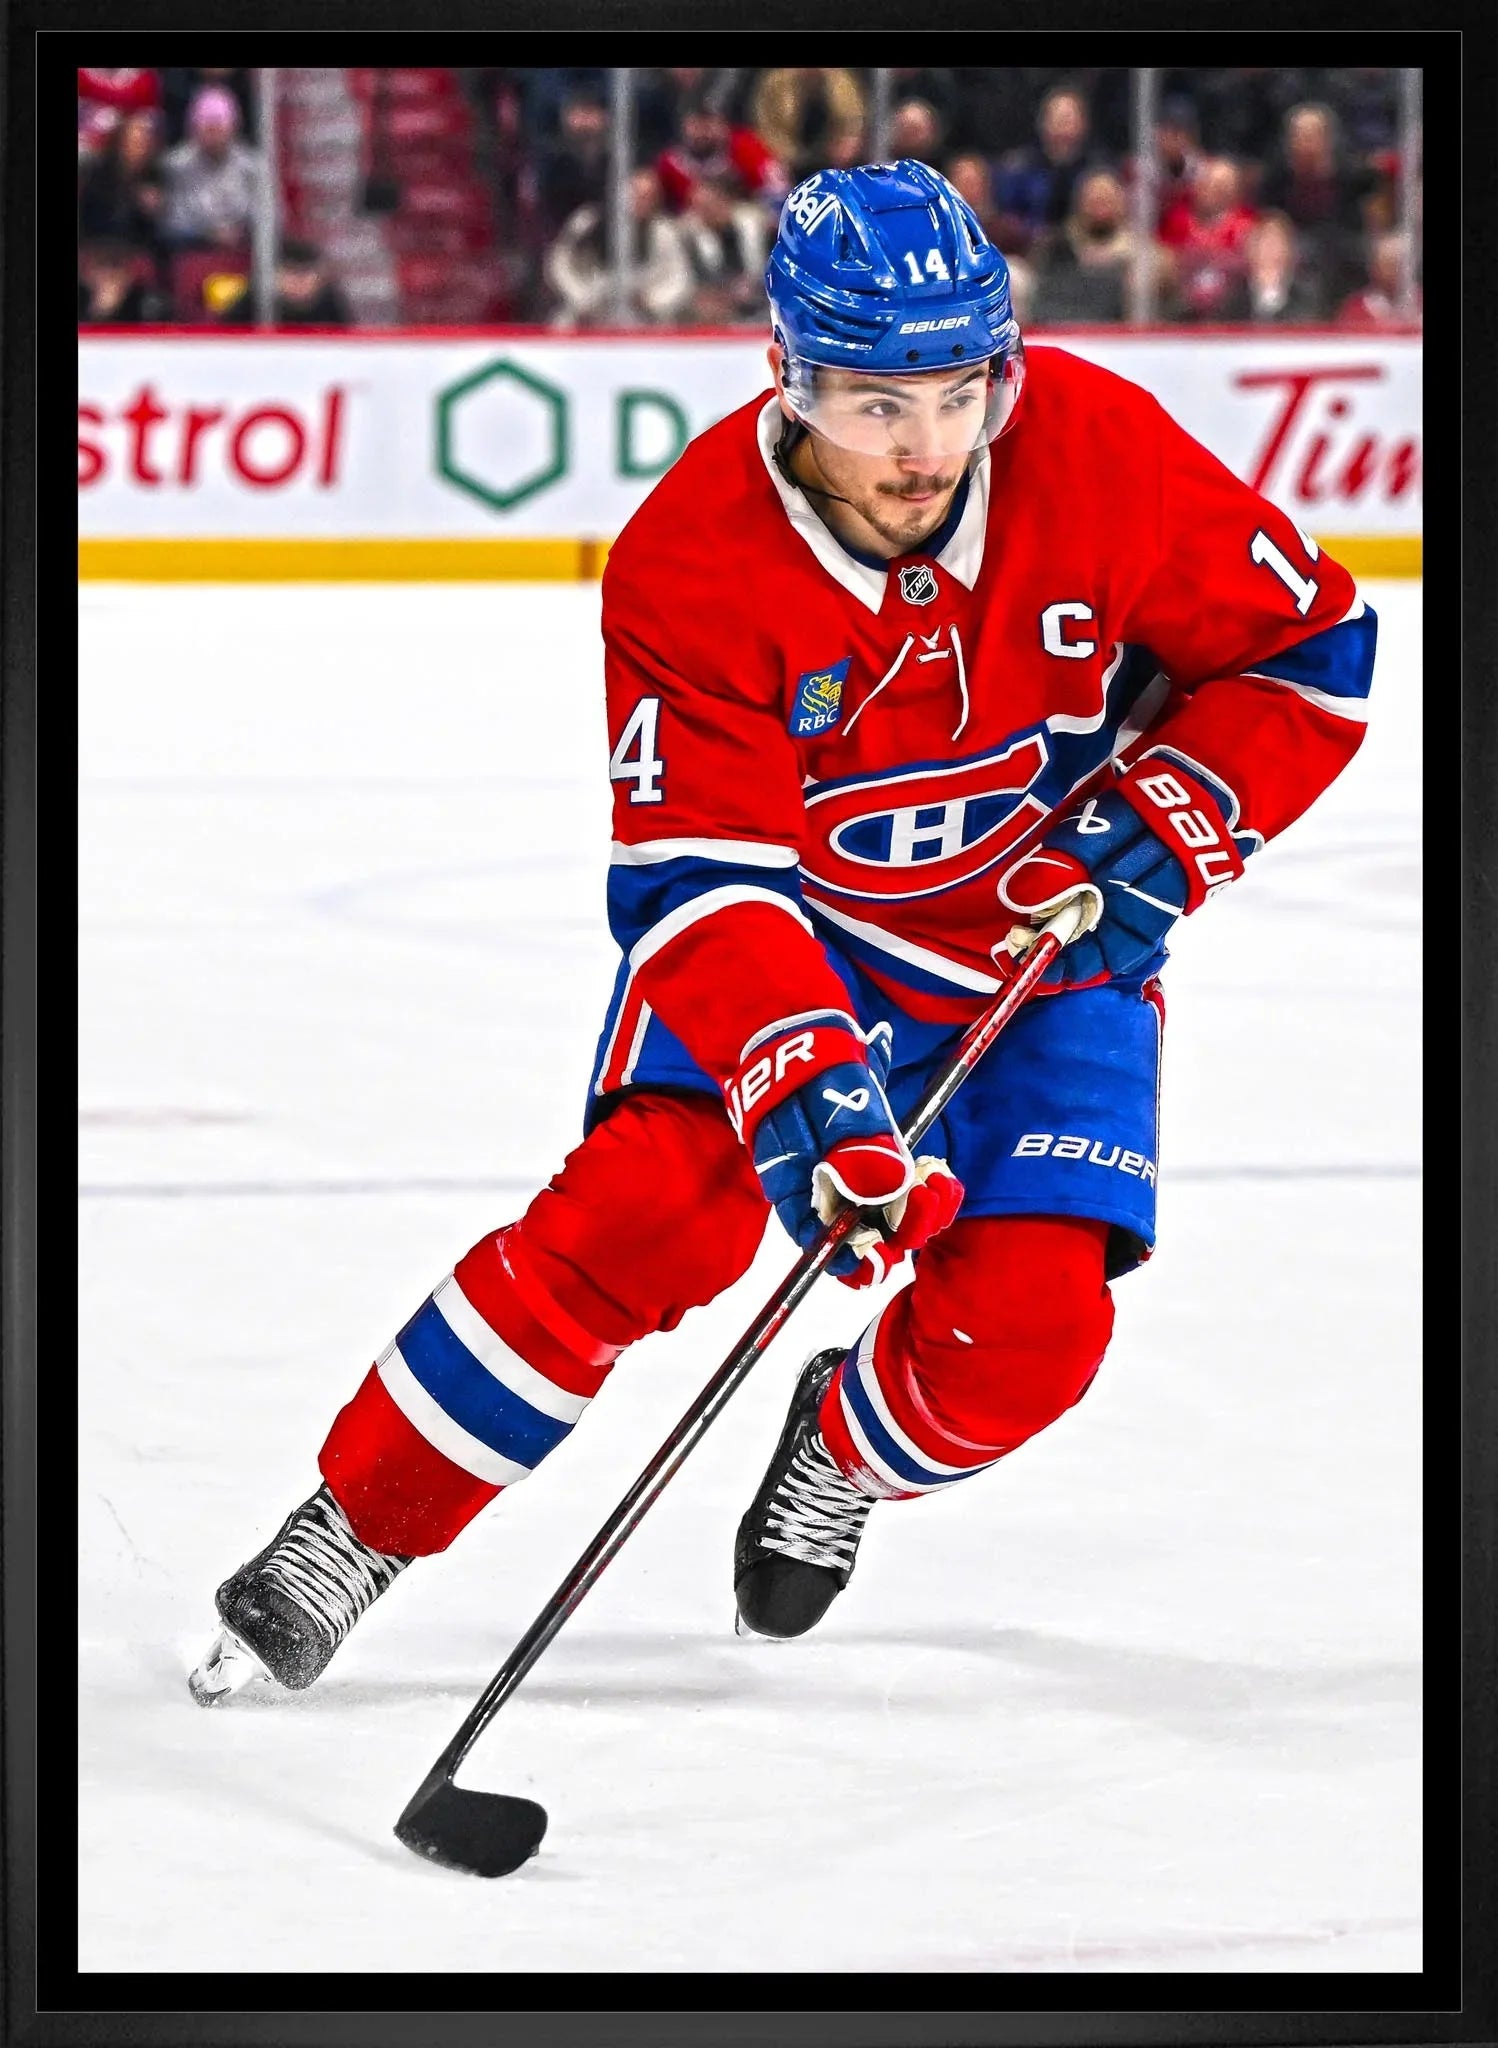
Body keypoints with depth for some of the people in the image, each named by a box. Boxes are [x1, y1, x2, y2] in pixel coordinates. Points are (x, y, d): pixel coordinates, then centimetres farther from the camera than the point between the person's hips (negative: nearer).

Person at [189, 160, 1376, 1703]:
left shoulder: (1099, 452, -22)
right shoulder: (690, 563, -26)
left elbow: (1309, 642, -8)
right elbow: (696, 877, -29)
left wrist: (1159, 837, -19)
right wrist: (804, 1084, -43)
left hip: (1045, 949, 2)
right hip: (791, 926, -1)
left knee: (1021, 1330, -15)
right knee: (648, 1206, -24)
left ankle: (847, 1447, 20)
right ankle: (353, 1532, -9)